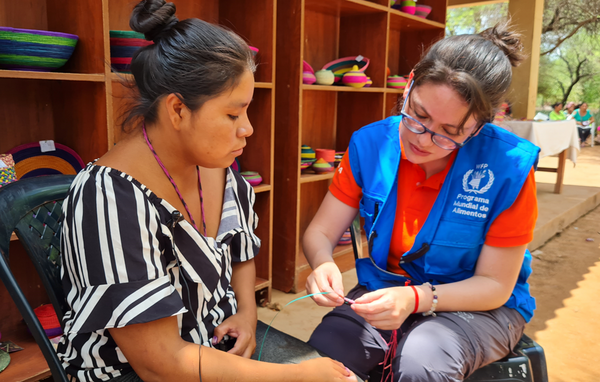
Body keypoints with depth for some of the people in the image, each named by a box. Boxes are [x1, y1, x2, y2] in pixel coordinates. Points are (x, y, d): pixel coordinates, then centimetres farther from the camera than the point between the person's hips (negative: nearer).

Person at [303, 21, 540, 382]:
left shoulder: (508, 166, -20)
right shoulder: (369, 144, -12)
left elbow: (494, 284, -13)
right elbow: (319, 233, -4)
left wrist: (416, 298, -29)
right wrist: (324, 264, -28)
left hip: (479, 305, -1)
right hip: (385, 291, 2)